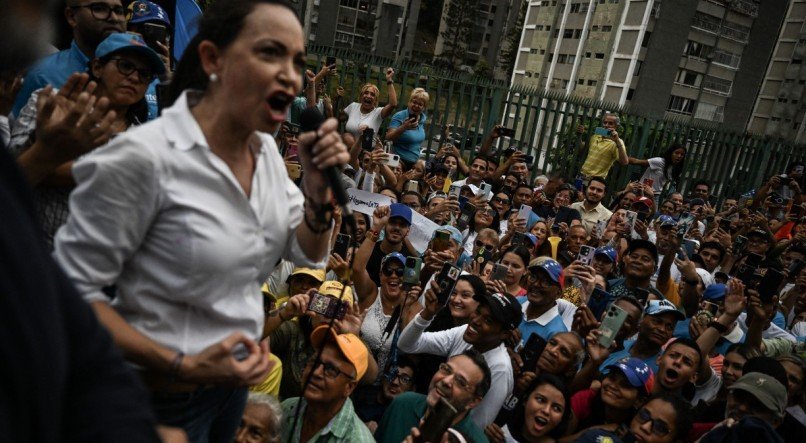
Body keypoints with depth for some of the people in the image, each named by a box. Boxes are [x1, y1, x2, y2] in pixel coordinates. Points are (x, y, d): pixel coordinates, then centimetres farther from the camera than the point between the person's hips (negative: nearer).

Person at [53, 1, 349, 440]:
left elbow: (310, 255, 0)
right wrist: (183, 367, -26)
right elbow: (73, 291, -20)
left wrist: (318, 186, -17)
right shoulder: (144, 156, -26)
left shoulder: (266, 149, -5)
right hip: (165, 399, -6)